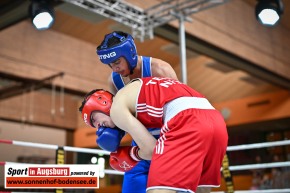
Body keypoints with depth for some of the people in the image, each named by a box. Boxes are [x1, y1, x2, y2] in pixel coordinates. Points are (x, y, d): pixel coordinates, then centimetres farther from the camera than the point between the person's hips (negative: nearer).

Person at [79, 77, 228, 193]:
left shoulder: (116, 106, 10)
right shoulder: (144, 88, 35)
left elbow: (151, 149, 3)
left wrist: (130, 155, 24)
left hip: (187, 119, -9)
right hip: (216, 121, 9)